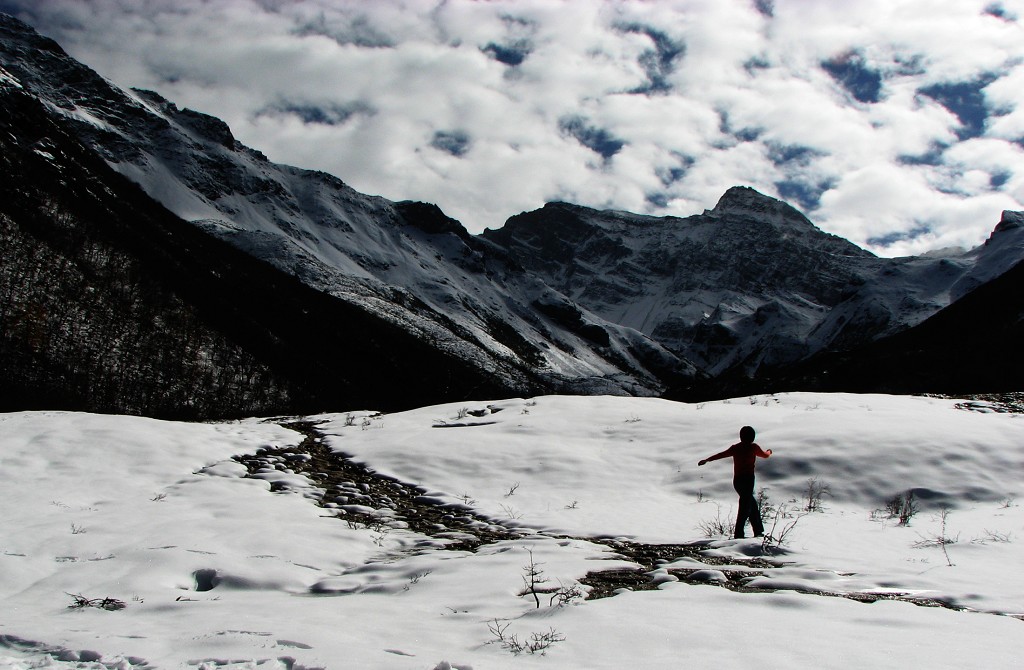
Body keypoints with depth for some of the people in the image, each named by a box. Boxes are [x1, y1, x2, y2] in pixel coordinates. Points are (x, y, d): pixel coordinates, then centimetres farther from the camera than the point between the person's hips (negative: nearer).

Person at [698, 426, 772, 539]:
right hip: (748, 480, -5)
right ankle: (738, 534, -15)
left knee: (752, 504, 18)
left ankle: (758, 531, 22)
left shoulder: (735, 448, 8)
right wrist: (769, 452, 41)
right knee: (745, 507, -7)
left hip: (736, 481, 5)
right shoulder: (753, 447, 1)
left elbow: (721, 454, 8)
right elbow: (765, 455, 18)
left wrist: (706, 460, 18)